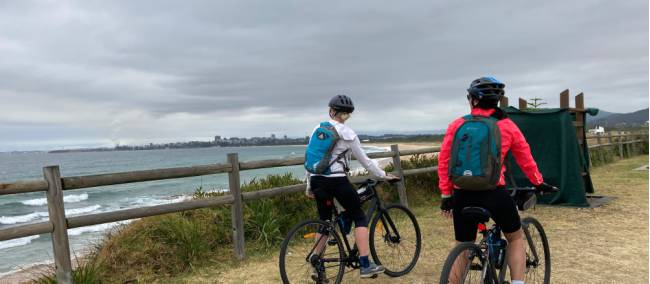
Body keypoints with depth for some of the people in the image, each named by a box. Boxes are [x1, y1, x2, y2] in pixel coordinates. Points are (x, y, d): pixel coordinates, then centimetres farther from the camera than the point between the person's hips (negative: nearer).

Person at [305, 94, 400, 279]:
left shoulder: (318, 129, 8)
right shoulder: (347, 133, -4)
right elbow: (364, 160, 0)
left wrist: (309, 186, 16)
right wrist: (382, 175, 12)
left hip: (317, 181, 5)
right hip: (337, 181, -5)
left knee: (324, 221, 18)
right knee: (360, 217, 7)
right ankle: (365, 265, 4)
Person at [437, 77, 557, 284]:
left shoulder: (457, 125, 2)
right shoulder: (507, 125, 3)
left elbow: (443, 161, 0)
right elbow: (525, 158, 11)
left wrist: (446, 194, 7)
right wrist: (539, 183, 27)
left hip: (463, 195, 1)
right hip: (494, 193, -1)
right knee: (516, 237, 24)